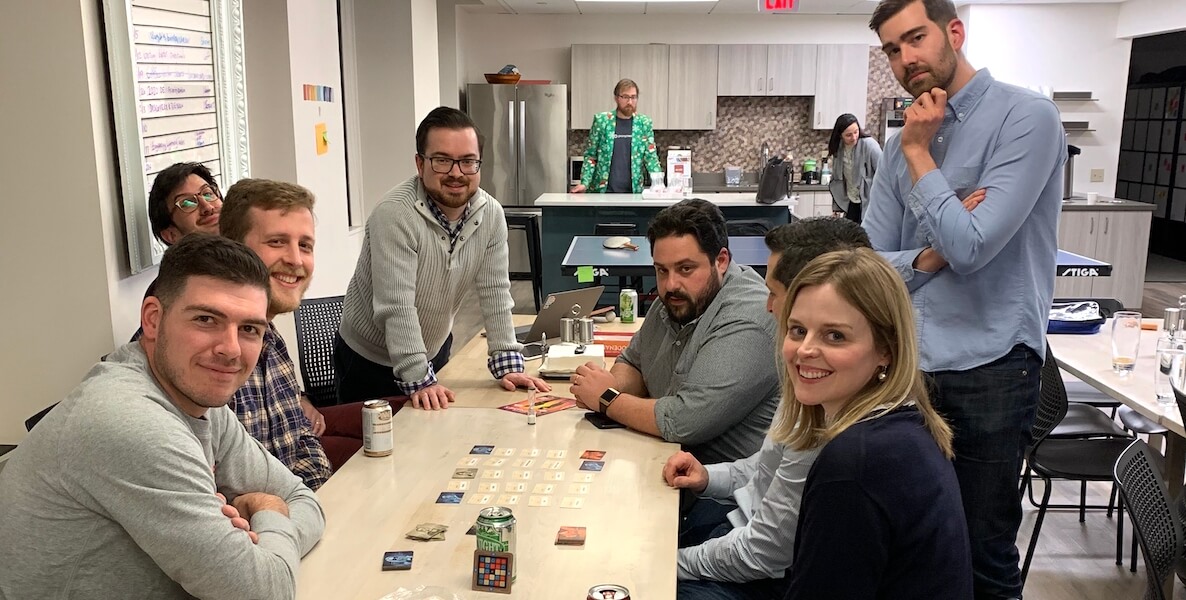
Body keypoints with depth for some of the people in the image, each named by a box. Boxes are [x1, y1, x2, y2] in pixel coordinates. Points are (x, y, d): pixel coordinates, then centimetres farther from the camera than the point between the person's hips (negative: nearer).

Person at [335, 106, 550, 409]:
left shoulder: (491, 214, -10)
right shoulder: (395, 214, -28)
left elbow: (495, 294, -8)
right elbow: (397, 307, -31)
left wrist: (507, 365, -12)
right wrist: (419, 380, -32)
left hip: (435, 350, 5)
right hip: (369, 361, -5)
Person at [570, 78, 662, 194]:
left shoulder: (645, 123, 4)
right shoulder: (601, 120, 0)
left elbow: (651, 157, 3)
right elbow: (591, 155, 2)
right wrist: (584, 183, -10)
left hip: (633, 190, 1)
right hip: (603, 190, -1)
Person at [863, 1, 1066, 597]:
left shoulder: (1027, 117, -10)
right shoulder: (904, 142, 8)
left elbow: (969, 246, -20)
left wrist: (919, 154, -10)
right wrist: (926, 259, -14)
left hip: (988, 369, -5)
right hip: (907, 363, 6)